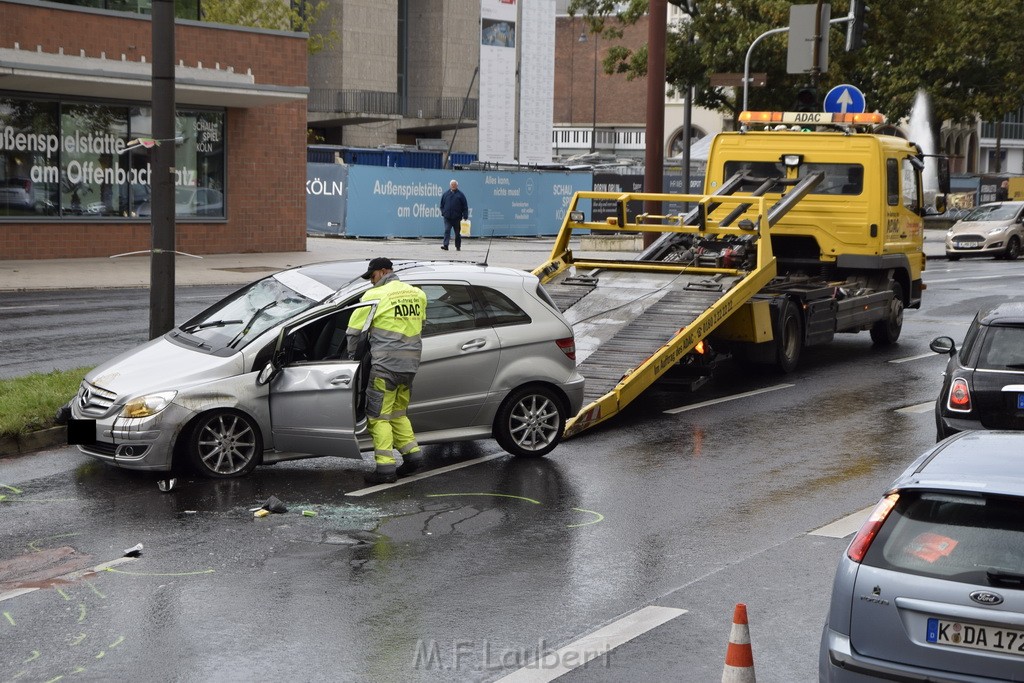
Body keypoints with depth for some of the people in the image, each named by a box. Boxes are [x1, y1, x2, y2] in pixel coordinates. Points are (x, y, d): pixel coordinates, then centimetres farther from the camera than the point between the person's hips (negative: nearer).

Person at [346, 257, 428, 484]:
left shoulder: (375, 296, -7)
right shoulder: (417, 294, 10)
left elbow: (354, 331, -2)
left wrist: (351, 355, 14)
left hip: (385, 365, -6)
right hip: (410, 365, 6)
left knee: (379, 416, 0)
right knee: (398, 413, 21)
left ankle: (386, 467, -5)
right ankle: (412, 453, 15)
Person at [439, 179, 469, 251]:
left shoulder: (460, 195, 2)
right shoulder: (445, 194, 8)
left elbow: (465, 206, 2)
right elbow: (442, 205, 17)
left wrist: (465, 216, -5)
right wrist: (443, 212, 3)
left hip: (457, 218, -1)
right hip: (447, 217, 1)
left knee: (457, 233, 8)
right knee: (447, 231, -13)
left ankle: (458, 247, 19)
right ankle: (445, 245, -20)